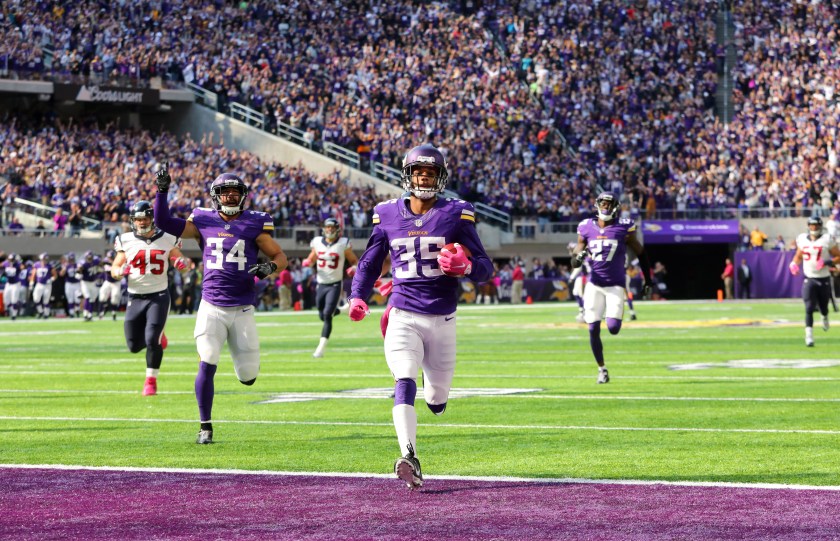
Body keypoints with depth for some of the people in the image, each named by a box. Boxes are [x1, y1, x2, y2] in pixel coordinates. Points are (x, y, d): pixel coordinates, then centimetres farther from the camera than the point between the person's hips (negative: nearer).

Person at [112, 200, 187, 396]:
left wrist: (182, 263, -14)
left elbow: (179, 259, 11)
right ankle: (157, 336, 35)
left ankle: (151, 380, 2)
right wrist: (120, 271, -17)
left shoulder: (167, 240, -1)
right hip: (135, 297, 2)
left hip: (158, 296, -2)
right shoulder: (126, 241, 1)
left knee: (152, 340, -15)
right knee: (134, 346, 2)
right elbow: (114, 270, 6)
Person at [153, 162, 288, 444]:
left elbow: (280, 256, 6)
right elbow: (163, 222, 1)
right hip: (211, 308, 0)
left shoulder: (254, 225, 0)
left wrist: (270, 267, -16)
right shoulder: (203, 222, 3)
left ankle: (243, 352, 42)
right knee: (207, 365, -13)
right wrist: (162, 190, -10)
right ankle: (205, 426, 0)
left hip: (242, 310, 0)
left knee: (248, 376, 3)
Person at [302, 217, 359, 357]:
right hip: (321, 284, 4)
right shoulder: (318, 243, 1)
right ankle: (337, 311, 48)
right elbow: (312, 259, 16)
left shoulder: (343, 244, -7)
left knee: (327, 316, -15)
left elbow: (354, 260, 4)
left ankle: (321, 349, -14)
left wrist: (353, 268, -18)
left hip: (335, 284, -4)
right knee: (323, 316, 14)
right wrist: (307, 262, -7)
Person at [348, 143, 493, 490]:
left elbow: (485, 268, -1)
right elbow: (370, 263, 17)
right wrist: (357, 296, -1)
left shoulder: (456, 214, -1)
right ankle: (409, 458, -32)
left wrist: (465, 267, -24)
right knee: (404, 382, -24)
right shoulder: (388, 215, 5)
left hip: (441, 318, 0)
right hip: (403, 315, 0)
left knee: (437, 403, 9)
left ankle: (434, 391, 47)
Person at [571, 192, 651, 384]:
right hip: (594, 284, 2)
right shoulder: (587, 228, 1)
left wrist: (647, 280, 10)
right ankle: (601, 369, 15)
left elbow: (640, 253, 7)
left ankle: (614, 316, 24)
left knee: (613, 328, -14)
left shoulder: (623, 228, -4)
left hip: (615, 285, -2)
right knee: (594, 330, -1)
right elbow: (574, 263, 7)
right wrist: (579, 258, -17)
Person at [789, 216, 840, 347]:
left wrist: (827, 262, -20)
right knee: (809, 308, -13)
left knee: (823, 307, 11)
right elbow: (798, 256, 20)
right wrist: (794, 264, 0)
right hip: (809, 279, 1)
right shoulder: (802, 239, 4)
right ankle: (809, 336, -13)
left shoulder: (827, 240, -7)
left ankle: (825, 317, 49)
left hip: (824, 279, -1)